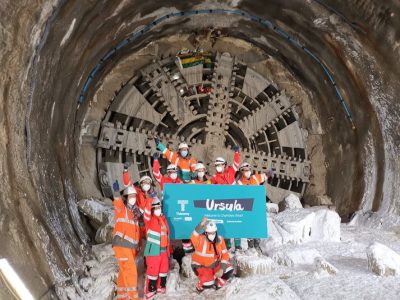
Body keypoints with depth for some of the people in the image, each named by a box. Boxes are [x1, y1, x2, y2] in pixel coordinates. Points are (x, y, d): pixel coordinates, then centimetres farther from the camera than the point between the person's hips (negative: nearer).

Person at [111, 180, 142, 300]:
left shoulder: (135, 211, 17)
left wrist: (138, 244, 19)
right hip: (122, 245, -8)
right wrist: (116, 192, -47)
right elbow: (118, 203, -29)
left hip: (131, 246, 8)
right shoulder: (121, 208, -5)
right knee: (130, 271, -11)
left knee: (124, 272, 15)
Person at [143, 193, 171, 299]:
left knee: (164, 271, 15)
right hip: (153, 251, -7)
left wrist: (168, 249, 18)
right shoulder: (149, 219, -8)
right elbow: (147, 212, -32)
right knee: (153, 271, -4)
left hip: (163, 250, 7)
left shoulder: (163, 218, 11)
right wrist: (151, 198, -41)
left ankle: (161, 289, 31)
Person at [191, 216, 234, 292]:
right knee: (208, 284, -24)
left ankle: (217, 284, 13)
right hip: (201, 266, -5)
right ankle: (200, 286, 13)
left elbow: (225, 254, -7)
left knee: (229, 271, -14)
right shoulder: (201, 239, -22)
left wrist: (221, 269, -18)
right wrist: (201, 225, -58)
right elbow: (193, 238, -46)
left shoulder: (219, 239, -9)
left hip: (215, 264, 5)